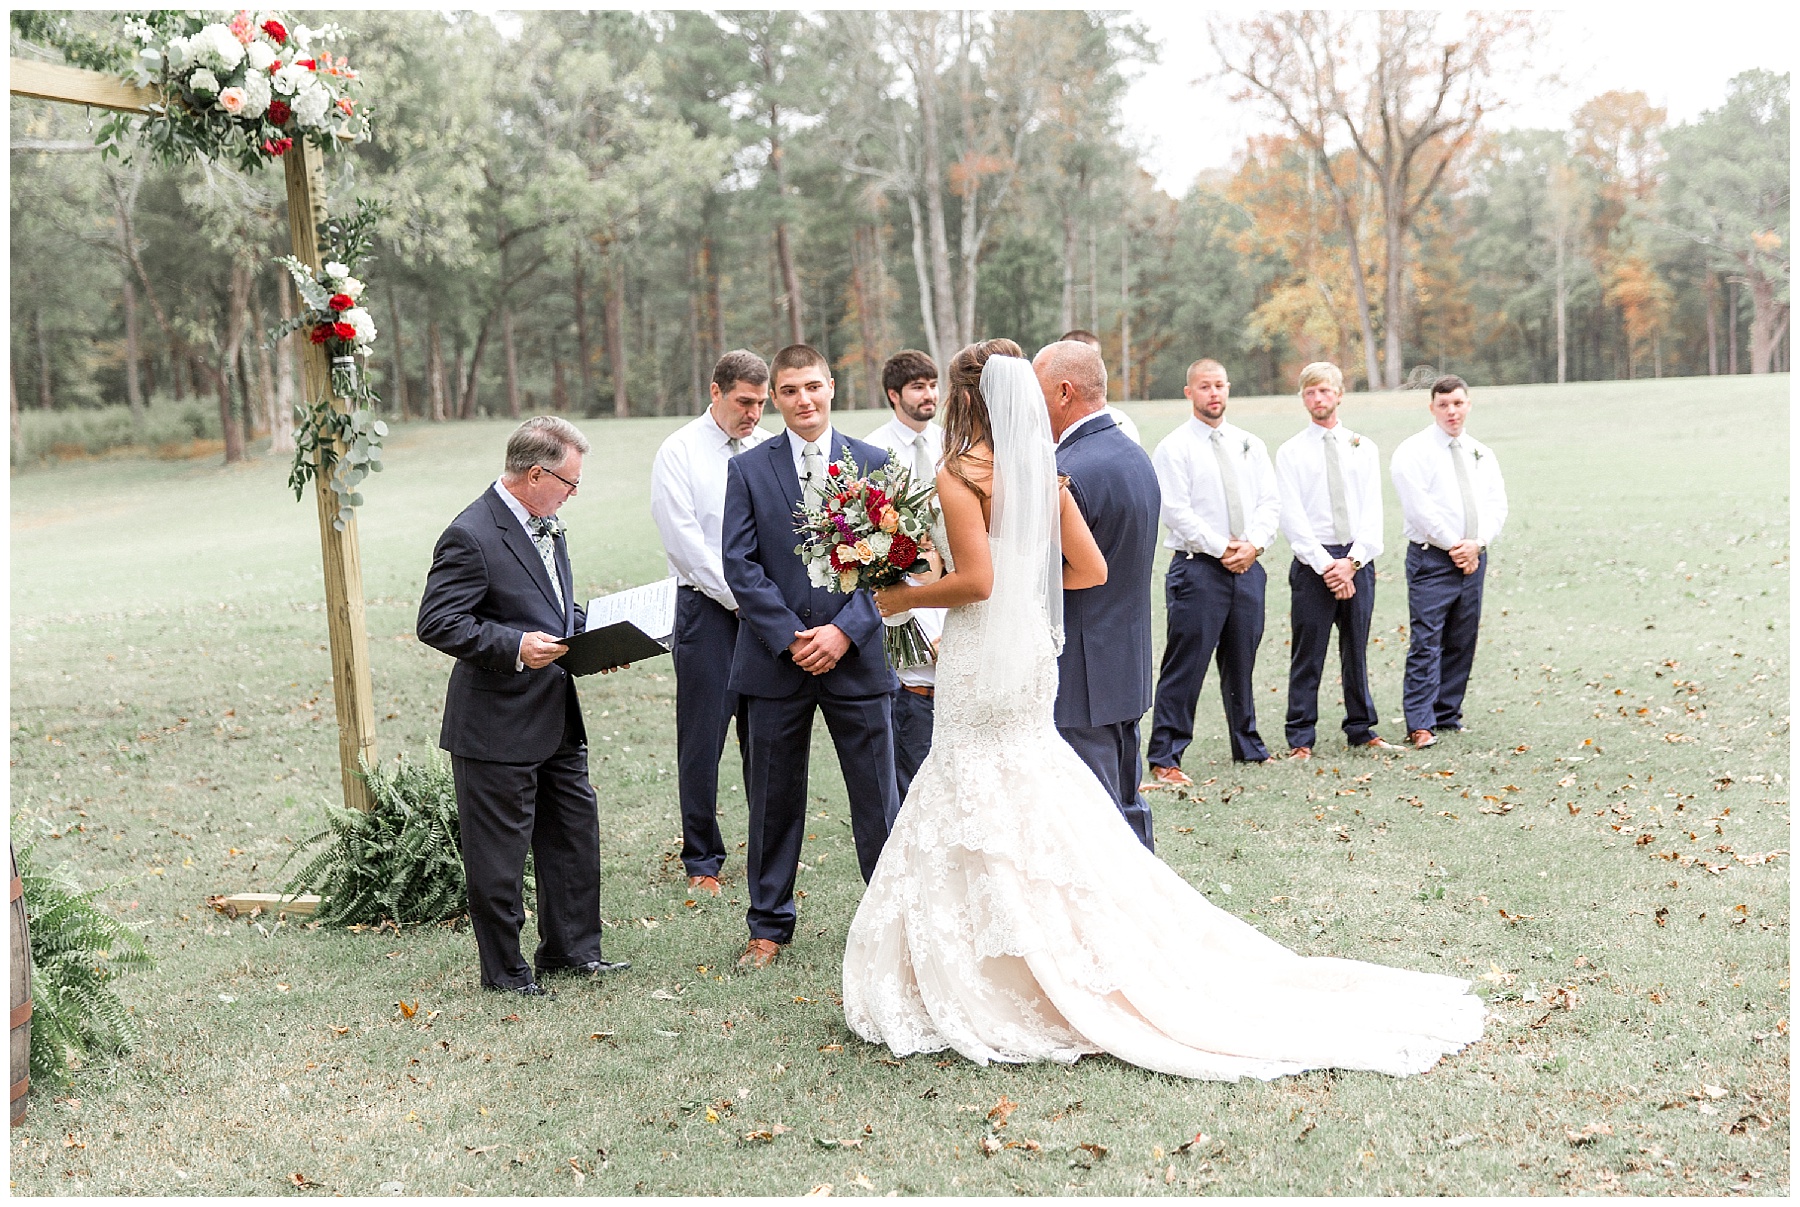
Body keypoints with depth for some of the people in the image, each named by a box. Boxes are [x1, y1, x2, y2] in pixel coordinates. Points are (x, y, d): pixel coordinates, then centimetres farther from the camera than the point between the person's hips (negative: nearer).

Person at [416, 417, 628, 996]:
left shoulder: (545, 525, 10)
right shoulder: (471, 536, -18)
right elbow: (437, 623, -22)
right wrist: (514, 647, -29)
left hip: (557, 715, 9)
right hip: (498, 725, -9)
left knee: (576, 829, 16)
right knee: (499, 851, 3)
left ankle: (571, 948, 31)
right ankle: (503, 969, 17)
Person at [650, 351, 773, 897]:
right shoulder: (679, 452, -3)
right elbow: (684, 540, -8)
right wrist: (740, 597, -11)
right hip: (708, 608, -3)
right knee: (702, 739, 1)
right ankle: (702, 860, 12)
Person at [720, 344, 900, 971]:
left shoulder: (874, 464, 4)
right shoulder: (748, 469, 3)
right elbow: (740, 565, -3)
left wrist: (845, 631, -12)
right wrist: (791, 637, -12)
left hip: (855, 656, 0)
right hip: (776, 659, 0)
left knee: (877, 796, 4)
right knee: (774, 799, 9)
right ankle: (769, 925, 22)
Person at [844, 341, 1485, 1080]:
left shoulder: (960, 473, -14)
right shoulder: (1043, 472, 7)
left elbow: (975, 580, -21)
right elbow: (1090, 569, 7)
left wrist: (901, 598, -7)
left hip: (981, 663, -7)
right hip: (1030, 656, 7)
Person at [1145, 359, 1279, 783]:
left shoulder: (1251, 445, 13)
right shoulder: (1174, 447, -3)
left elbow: (1270, 501, 9)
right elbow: (1176, 512, -11)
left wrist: (1254, 543, -8)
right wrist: (1221, 548, -13)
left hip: (1247, 568, 5)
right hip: (1198, 568, -5)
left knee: (1242, 662, 14)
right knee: (1185, 665, -6)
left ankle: (1248, 747, 26)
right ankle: (1165, 758, -2)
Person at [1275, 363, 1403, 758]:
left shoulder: (1363, 448, 10)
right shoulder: (1290, 453, 2)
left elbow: (1372, 510, 2)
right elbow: (1292, 517, -6)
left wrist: (1352, 560, -11)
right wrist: (1325, 564, -14)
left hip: (1358, 560, 2)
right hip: (1312, 562, -2)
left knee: (1356, 651, 10)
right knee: (1307, 655, -1)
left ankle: (1362, 730, 19)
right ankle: (1300, 739, 4)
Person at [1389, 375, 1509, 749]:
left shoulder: (1482, 454, 15)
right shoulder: (1414, 451, -3)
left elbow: (1497, 505, 8)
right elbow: (1419, 507, -12)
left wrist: (1476, 543, -9)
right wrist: (1454, 545, -13)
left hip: (1473, 559, 6)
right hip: (1432, 559, -6)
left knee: (1461, 644, 8)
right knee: (1426, 643, -10)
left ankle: (1447, 715, 16)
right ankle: (1420, 725, -10)